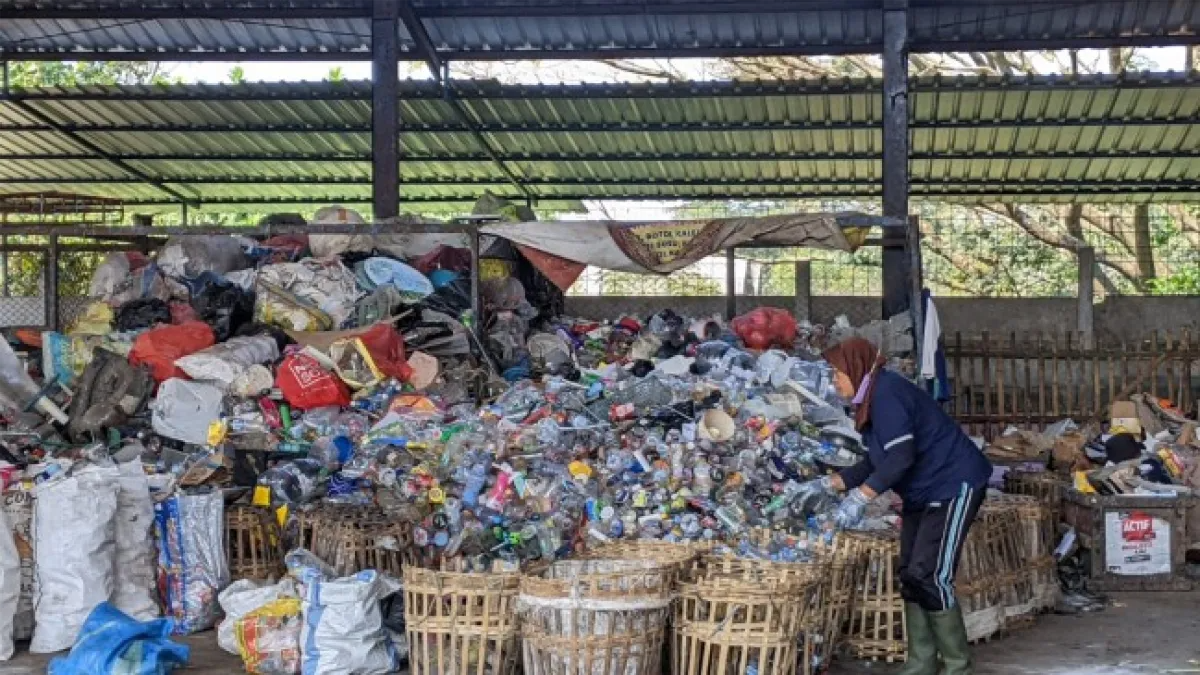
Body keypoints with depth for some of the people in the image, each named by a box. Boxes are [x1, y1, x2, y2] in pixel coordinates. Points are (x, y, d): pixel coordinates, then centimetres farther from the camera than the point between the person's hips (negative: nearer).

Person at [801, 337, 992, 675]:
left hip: (955, 487, -10)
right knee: (911, 576, 6)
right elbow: (876, 462, 14)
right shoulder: (873, 399, 11)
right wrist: (829, 484, 8)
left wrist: (859, 498, -27)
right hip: (922, 494, 10)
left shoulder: (887, 393, -20)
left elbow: (900, 458, -27)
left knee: (930, 576, -14)